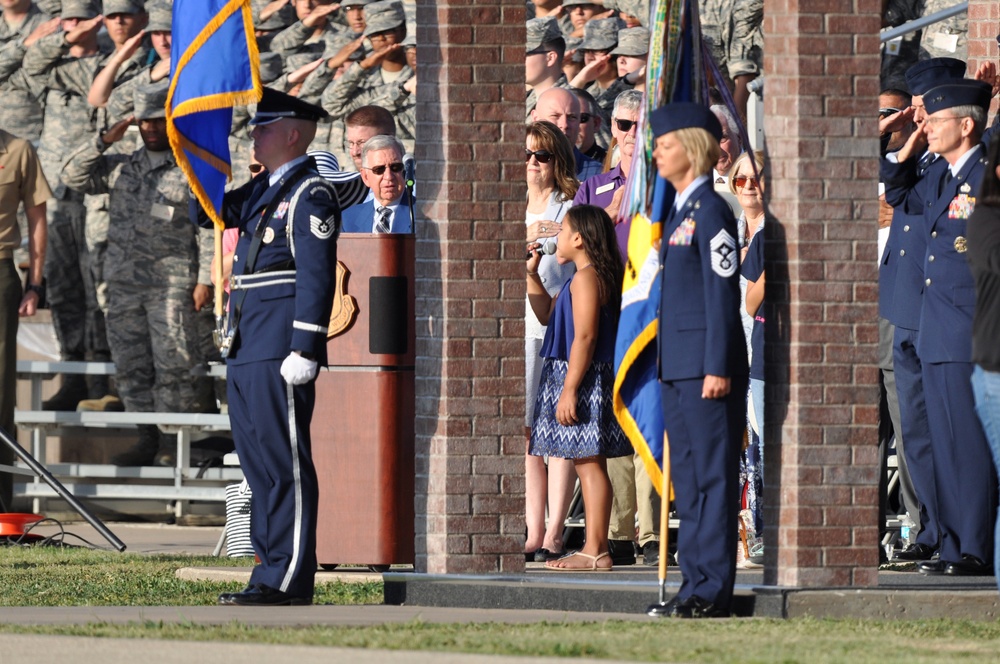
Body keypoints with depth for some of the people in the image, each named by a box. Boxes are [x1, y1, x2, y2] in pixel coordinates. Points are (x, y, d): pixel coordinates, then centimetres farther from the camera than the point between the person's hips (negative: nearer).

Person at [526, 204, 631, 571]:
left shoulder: (585, 278, -14)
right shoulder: (594, 277, 18)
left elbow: (585, 338, -20)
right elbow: (547, 314, 30)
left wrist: (569, 390, -22)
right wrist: (532, 274, 22)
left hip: (584, 378, -10)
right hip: (582, 381, 10)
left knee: (589, 462, -10)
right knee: (588, 463, 11)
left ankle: (595, 551, -11)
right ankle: (594, 547, 13)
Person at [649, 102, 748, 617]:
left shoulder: (711, 212, -11)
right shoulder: (678, 212, 18)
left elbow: (722, 294, -15)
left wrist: (718, 367, -19)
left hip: (706, 365, -10)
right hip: (677, 364, 10)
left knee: (712, 473, -7)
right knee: (686, 477, 11)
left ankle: (713, 588, -7)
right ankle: (695, 581, 15)